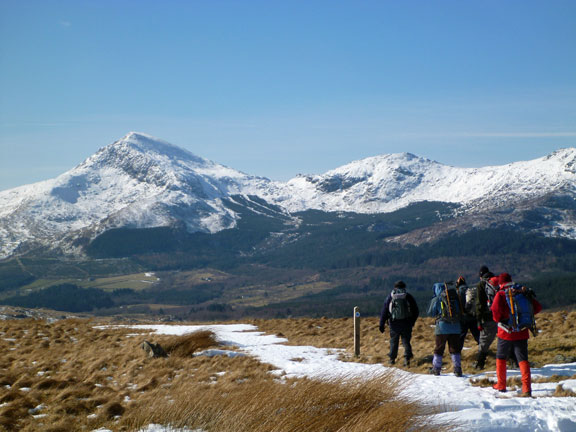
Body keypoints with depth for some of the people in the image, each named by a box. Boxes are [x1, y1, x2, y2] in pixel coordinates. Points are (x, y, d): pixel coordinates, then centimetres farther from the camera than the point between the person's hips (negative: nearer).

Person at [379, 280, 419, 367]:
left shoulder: (390, 297, 0)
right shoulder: (408, 296, -1)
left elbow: (384, 311, -1)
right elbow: (416, 311, 4)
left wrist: (382, 324, 2)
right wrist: (412, 322, 18)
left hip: (394, 324, 1)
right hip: (406, 324, -1)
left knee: (394, 341, 17)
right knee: (406, 341, 7)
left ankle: (392, 359, 25)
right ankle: (407, 357, -11)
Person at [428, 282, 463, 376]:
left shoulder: (437, 299, -3)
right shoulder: (455, 297, 7)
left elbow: (431, 313, 4)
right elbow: (460, 310, 13)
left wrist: (432, 301, 16)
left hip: (442, 327, -3)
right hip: (455, 326, 3)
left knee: (439, 348, 9)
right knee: (455, 348, 5)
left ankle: (436, 369, 15)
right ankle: (457, 369, -1)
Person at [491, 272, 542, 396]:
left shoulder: (501, 294, -7)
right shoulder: (524, 292, 5)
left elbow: (496, 311, -18)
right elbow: (538, 307, 7)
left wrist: (498, 319, 4)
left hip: (506, 332, -2)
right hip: (522, 333, 3)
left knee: (501, 358, 17)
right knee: (523, 359, -1)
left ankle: (501, 385, 25)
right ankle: (527, 388, -16)